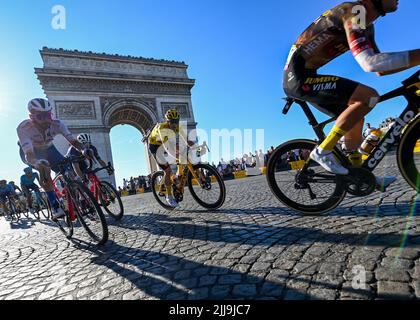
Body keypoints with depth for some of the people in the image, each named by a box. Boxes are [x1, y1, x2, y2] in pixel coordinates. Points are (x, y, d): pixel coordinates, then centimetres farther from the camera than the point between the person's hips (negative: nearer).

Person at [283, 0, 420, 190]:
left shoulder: (366, 25, 19)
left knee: (356, 116, 15)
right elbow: (369, 63, -26)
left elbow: (380, 68, 20)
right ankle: (323, 151, -11)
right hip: (299, 76, -10)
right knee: (369, 96, -17)